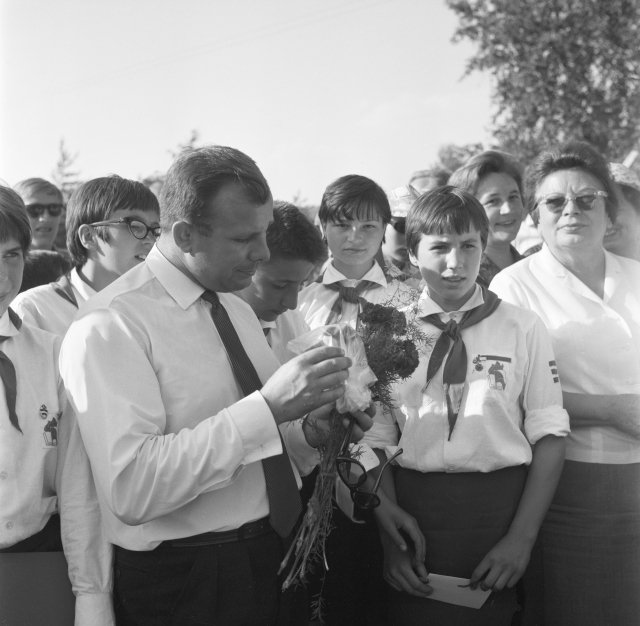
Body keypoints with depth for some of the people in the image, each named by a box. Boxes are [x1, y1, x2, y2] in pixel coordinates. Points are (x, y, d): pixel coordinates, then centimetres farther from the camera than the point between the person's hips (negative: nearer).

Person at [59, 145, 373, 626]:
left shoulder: (240, 311, 9)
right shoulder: (110, 326, -17)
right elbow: (130, 490, -27)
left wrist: (310, 433, -6)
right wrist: (268, 406, -31)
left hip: (280, 557, 8)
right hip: (184, 584, -7)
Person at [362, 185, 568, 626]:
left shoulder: (523, 329, -2)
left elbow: (549, 437, -3)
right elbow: (377, 443, 0)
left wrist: (522, 537, -9)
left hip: (500, 507, 0)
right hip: (412, 509, 1)